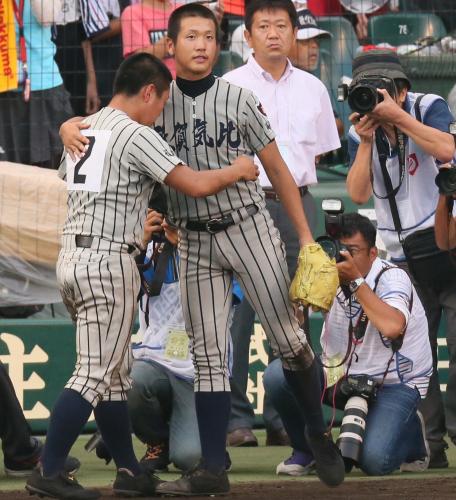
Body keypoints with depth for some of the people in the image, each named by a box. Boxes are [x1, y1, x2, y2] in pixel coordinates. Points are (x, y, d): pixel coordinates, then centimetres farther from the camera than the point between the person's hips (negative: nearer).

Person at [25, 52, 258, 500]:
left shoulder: (83, 130, 16)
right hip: (108, 260, -9)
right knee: (95, 375, -8)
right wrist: (235, 172, 6)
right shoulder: (136, 135, -10)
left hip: (70, 256, 9)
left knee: (114, 374, 14)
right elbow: (195, 185, -14)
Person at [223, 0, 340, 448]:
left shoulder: (312, 89, 13)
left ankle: (282, 418, 10)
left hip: (297, 205, 4)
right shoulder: (229, 87, 2)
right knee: (237, 314, -8)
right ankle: (234, 417, -5)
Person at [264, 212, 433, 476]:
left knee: (374, 460, -28)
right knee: (278, 374, -21)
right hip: (341, 377, 5)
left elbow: (392, 327, -39)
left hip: (393, 384, -5)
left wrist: (356, 280, -32)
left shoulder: (392, 278, -18)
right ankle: (306, 450, 4)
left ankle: (411, 433, 11)